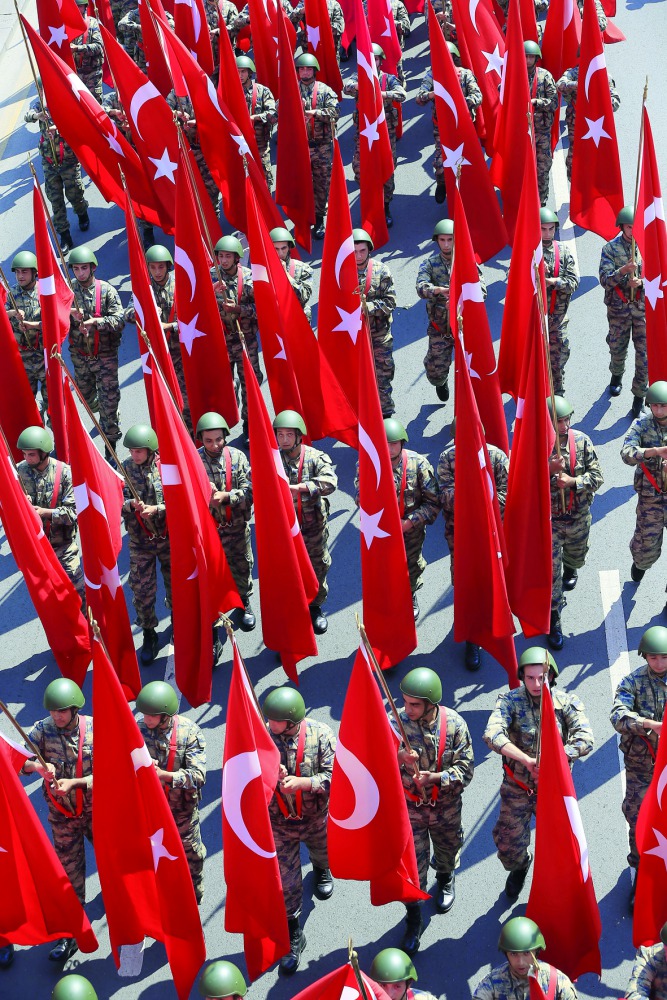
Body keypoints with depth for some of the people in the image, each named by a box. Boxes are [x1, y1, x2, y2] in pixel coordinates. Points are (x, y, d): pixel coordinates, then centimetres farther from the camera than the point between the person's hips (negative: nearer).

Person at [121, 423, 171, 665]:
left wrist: (157, 509, -26)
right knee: (142, 590, 5)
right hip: (140, 542, 1)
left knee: (175, 582, 16)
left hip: (170, 537, -1)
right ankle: (149, 635, 23)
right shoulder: (125, 468, -7)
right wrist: (131, 504, -29)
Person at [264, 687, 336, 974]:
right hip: (279, 822, 0)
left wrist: (301, 782, -37)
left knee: (323, 854, 31)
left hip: (316, 818, 1)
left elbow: (334, 776, -24)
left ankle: (320, 869, 68)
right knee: (286, 882, 6)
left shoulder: (320, 734, -22)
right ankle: (292, 935, 25)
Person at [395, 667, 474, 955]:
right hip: (409, 805, -1)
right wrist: (398, 758, -39)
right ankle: (413, 921, 27)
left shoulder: (454, 723, -20)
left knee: (448, 849, 26)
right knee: (411, 862, 5)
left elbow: (466, 769, -15)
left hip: (446, 804, 1)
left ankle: (445, 880, 61)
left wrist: (435, 777, -29)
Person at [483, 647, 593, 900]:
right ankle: (520, 867, 48)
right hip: (517, 788, 0)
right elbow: (492, 735, -29)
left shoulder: (568, 703, -11)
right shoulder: (510, 701, -14)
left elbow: (585, 740, -24)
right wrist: (527, 760, -40)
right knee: (508, 845, 12)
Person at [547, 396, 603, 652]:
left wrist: (573, 481, -28)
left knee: (576, 556, 28)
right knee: (551, 570, -1)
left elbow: (597, 477, -11)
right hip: (548, 518, -3)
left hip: (579, 516, 3)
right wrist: (549, 470, -35)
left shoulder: (582, 441, -13)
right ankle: (553, 620, 14)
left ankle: (570, 567, 66)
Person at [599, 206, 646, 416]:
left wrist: (642, 282, -21)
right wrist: (624, 270, -30)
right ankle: (617, 375, 48)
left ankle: (639, 396, 8)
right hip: (618, 308, 0)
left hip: (644, 306, 0)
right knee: (617, 348, 16)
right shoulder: (610, 249, -5)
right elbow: (605, 280, -13)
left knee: (644, 353, -2)